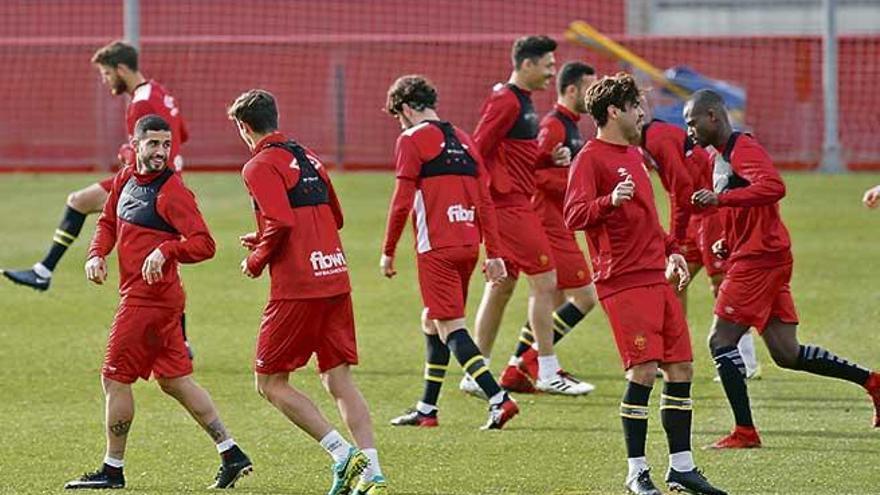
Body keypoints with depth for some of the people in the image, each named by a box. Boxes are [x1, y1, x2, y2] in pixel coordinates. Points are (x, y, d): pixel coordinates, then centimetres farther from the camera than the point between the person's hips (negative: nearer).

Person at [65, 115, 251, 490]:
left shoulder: (172, 192, -15)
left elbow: (203, 244, -20)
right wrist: (97, 254, 4)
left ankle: (113, 470, 10)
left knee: (115, 378, -1)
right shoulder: (125, 180, 10)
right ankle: (231, 455, 16)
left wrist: (166, 250, -34)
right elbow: (108, 223, 23)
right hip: (152, 299, 9)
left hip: (149, 300, -9)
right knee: (174, 380, 13)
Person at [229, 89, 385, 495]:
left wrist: (256, 261, -3)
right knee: (339, 381, 8)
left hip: (297, 287, -7)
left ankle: (343, 454, -11)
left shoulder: (260, 166, -8)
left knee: (270, 383, 3)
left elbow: (281, 223, -21)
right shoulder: (306, 157, 17)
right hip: (336, 279, 7)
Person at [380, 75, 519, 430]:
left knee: (450, 327, -7)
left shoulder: (411, 140, -4)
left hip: (436, 248, -7)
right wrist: (493, 253, 13)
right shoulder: (462, 140, 16)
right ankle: (427, 410, 23)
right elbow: (485, 201, 13)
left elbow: (402, 202, -8)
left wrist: (388, 252, 1)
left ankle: (499, 400, -21)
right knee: (432, 322, 19)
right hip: (468, 246, 7)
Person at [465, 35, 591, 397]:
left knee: (501, 286, 12)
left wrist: (552, 157, 7)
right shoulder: (506, 102, -15)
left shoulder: (523, 102, 17)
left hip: (517, 206, 10)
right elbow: (478, 150, -18)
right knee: (544, 281, -8)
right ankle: (548, 373, -5)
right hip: (509, 205, -10)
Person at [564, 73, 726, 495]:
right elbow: (574, 216, -19)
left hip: (656, 277, 9)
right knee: (644, 370, -13)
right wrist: (610, 200, -34)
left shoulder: (633, 154, 20)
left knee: (680, 368, 7)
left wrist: (670, 249, 27)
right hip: (624, 282, -9)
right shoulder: (590, 159, -8)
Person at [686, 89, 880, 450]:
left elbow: (773, 186, -29)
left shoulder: (742, 148, -11)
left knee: (720, 341, -9)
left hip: (758, 258, -10)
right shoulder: (719, 157, 21)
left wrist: (719, 199, -30)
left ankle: (745, 432, -8)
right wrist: (727, 243, 15)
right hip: (769, 258, 10)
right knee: (786, 354, 8)